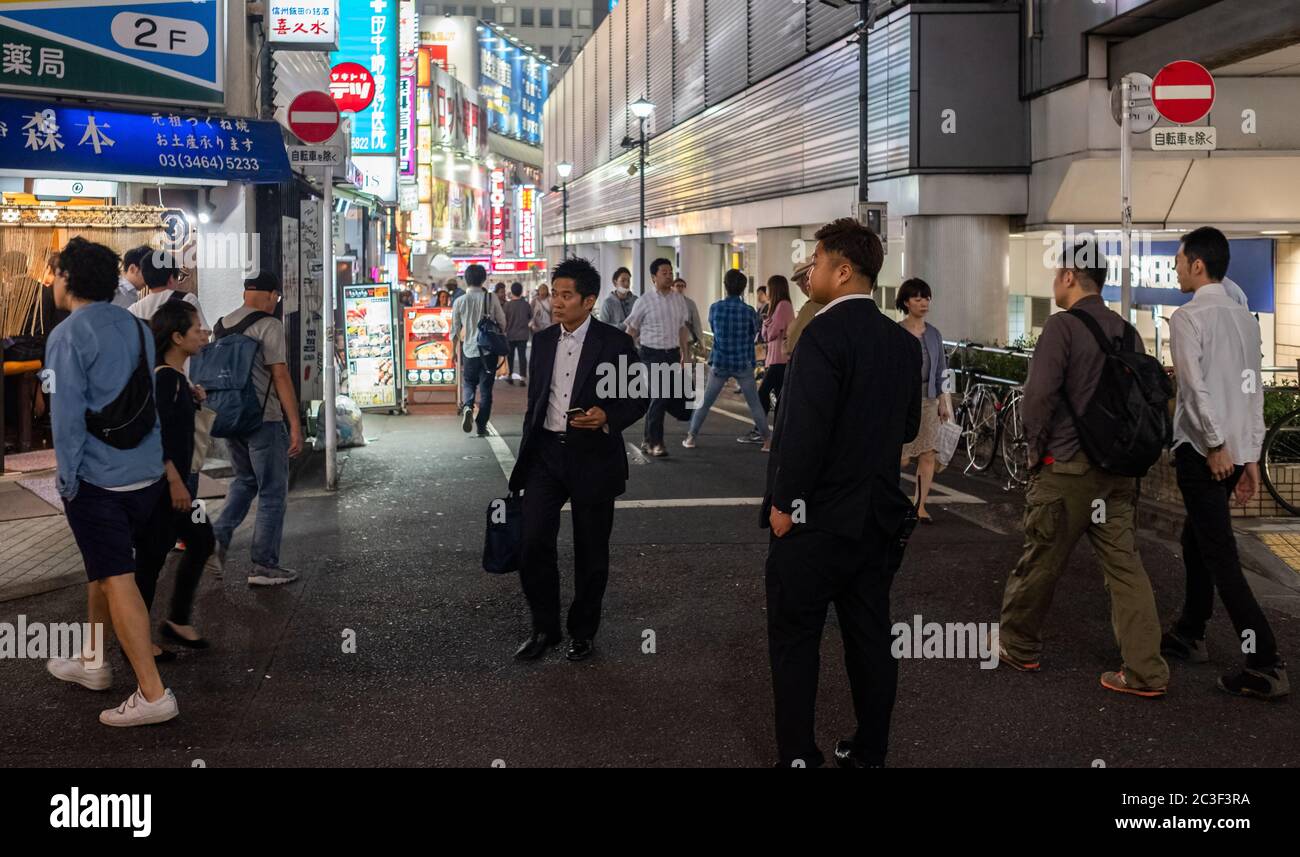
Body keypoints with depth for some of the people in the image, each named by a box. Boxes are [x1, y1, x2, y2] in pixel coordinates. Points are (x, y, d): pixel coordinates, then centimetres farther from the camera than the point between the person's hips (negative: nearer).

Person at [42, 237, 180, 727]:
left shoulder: (67, 336, -13)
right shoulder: (135, 326, 9)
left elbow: (67, 414, -16)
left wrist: (68, 479, -9)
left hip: (97, 479, -7)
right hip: (146, 472, 8)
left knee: (117, 580, -5)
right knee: (102, 569, 23)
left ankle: (152, 694, -7)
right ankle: (93, 662, 37)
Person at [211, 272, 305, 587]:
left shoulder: (221, 325, 11)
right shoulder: (268, 325, -12)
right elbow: (280, 376, -16)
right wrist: (295, 426, -15)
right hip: (263, 419, -7)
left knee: (245, 481, 25)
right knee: (272, 493, 3)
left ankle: (219, 536, 9)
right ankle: (264, 566, 6)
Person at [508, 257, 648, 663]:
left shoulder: (615, 343, -6)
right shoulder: (542, 342, 9)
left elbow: (638, 399, -2)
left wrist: (607, 418, -22)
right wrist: (526, 456, 17)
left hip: (593, 457, -3)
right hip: (546, 453, 4)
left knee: (591, 552, 7)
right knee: (533, 542, -5)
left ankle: (583, 632, 24)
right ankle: (544, 628, 12)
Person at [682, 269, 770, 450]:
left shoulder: (715, 308, -6)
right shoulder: (748, 311, -10)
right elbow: (756, 330, 7)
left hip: (719, 363, 1)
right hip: (743, 364, -1)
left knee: (705, 403, 12)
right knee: (755, 404, 9)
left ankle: (691, 437, 13)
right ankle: (766, 439, 11)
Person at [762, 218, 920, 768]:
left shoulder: (824, 335, -18)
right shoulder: (903, 342, 5)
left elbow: (806, 430, -23)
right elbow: (908, 427, 12)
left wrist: (783, 504, -14)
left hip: (816, 521, -7)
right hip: (879, 518, 7)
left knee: (795, 641, 5)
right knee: (870, 638, 14)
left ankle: (797, 755, 10)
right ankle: (869, 753, 23)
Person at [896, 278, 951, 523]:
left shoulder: (934, 334, 10)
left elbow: (938, 372, 14)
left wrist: (942, 401, 10)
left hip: (928, 400, 4)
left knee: (929, 456, -3)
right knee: (902, 458, -3)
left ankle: (920, 506, 6)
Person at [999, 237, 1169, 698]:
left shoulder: (1063, 326, -12)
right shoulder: (1127, 331, 9)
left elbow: (1039, 394, -19)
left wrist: (1037, 447, -5)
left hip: (1067, 468, -6)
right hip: (1119, 468, 6)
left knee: (1039, 563, 9)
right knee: (1125, 565, 6)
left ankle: (1017, 646, 25)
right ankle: (1146, 671, 4)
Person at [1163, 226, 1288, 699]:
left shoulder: (1188, 317, -10)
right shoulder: (1245, 317, 13)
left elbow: (1196, 386, -20)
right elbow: (1254, 390, 13)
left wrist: (1214, 444, -17)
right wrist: (1250, 456, 14)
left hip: (1203, 451, -8)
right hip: (1238, 450, 8)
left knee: (1221, 557, -7)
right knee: (1197, 540, 22)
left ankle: (1266, 665, -11)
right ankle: (1189, 634, 33)